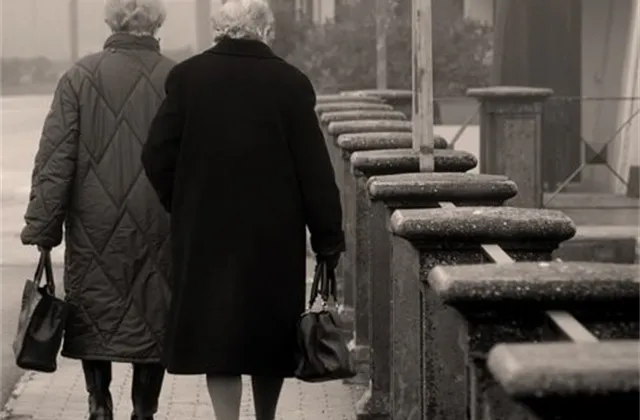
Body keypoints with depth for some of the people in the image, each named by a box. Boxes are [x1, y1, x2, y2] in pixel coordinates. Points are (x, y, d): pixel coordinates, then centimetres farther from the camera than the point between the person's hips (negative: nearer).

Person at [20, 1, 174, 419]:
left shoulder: (81, 76, -5)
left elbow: (55, 160, -6)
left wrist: (42, 227, -2)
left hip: (95, 229, 0)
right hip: (159, 233, 0)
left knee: (96, 315, 13)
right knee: (153, 320, 10)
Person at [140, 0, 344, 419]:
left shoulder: (187, 77, -4)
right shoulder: (290, 82, -8)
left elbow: (158, 156, -4)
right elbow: (314, 168, -7)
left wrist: (183, 208, 11)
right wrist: (328, 238, -1)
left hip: (205, 234, 0)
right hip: (275, 236, 0)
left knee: (217, 334, 4)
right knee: (269, 331, 16)